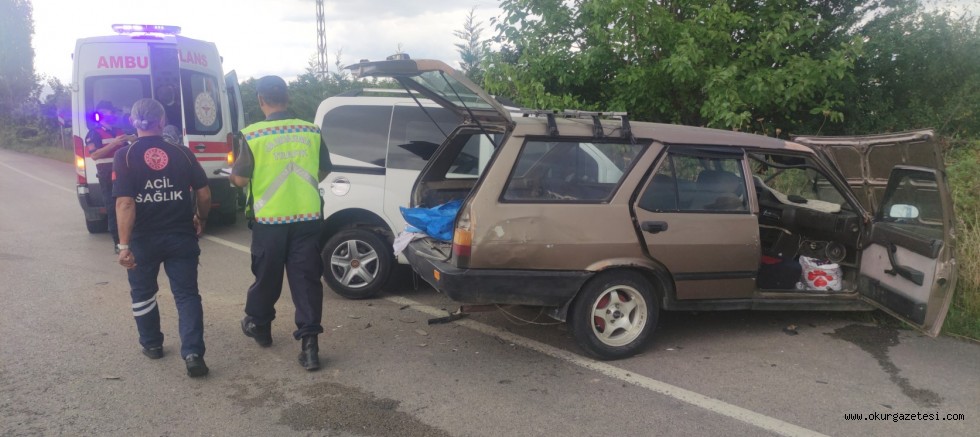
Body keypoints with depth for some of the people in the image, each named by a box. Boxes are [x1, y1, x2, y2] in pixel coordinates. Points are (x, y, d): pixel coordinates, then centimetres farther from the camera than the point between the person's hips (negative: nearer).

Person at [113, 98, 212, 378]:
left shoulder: (125, 156, -9)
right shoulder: (182, 154, -1)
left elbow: (124, 203, -17)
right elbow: (204, 194, 0)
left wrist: (124, 245, -16)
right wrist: (201, 220, 18)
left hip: (143, 239, -1)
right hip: (180, 237, 1)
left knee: (143, 294, 20)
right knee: (187, 295, 5)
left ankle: (152, 345, 34)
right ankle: (193, 354, -6)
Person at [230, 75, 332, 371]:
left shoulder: (253, 135, -9)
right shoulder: (311, 131, 0)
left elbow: (240, 179, -4)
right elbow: (325, 170, 12)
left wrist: (233, 171, 18)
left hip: (270, 220, -1)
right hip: (307, 218, 2)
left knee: (266, 277, 16)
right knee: (306, 279, 3)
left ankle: (259, 326, 38)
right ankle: (309, 343, 0)